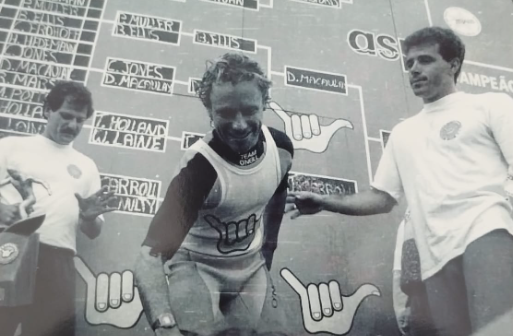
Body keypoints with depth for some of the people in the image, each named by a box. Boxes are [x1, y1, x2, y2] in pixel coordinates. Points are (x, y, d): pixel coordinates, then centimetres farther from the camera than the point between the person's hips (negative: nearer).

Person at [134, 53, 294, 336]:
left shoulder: (281, 147, -13)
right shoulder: (200, 166, -31)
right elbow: (150, 257, -38)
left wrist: (267, 254, 13)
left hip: (250, 266, 5)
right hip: (197, 265, -5)